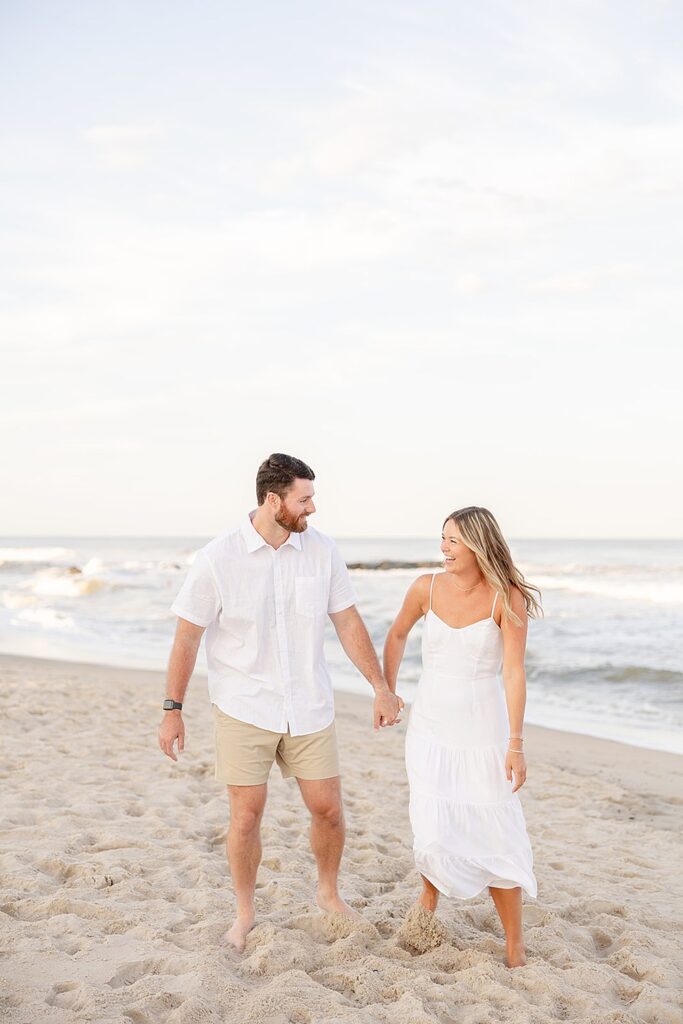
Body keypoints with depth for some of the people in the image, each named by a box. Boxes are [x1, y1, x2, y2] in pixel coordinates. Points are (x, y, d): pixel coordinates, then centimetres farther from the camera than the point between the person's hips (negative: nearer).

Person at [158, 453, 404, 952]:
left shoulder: (322, 551, -4)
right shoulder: (217, 559, -12)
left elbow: (349, 624, 2)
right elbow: (187, 636, -6)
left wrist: (382, 689, 1)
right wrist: (172, 709, -5)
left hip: (309, 706, 3)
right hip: (244, 709, -3)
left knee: (328, 807, 7)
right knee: (247, 813, 2)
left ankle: (329, 892, 34)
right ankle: (245, 914, 24)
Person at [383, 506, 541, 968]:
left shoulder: (507, 598, -13)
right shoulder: (426, 587, -4)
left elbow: (513, 673, -15)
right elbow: (397, 636, 15)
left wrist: (516, 745, -17)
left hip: (482, 730, -2)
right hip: (430, 726, 2)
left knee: (496, 837, -1)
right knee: (433, 833, 0)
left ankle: (516, 945, 16)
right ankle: (429, 899, 34)